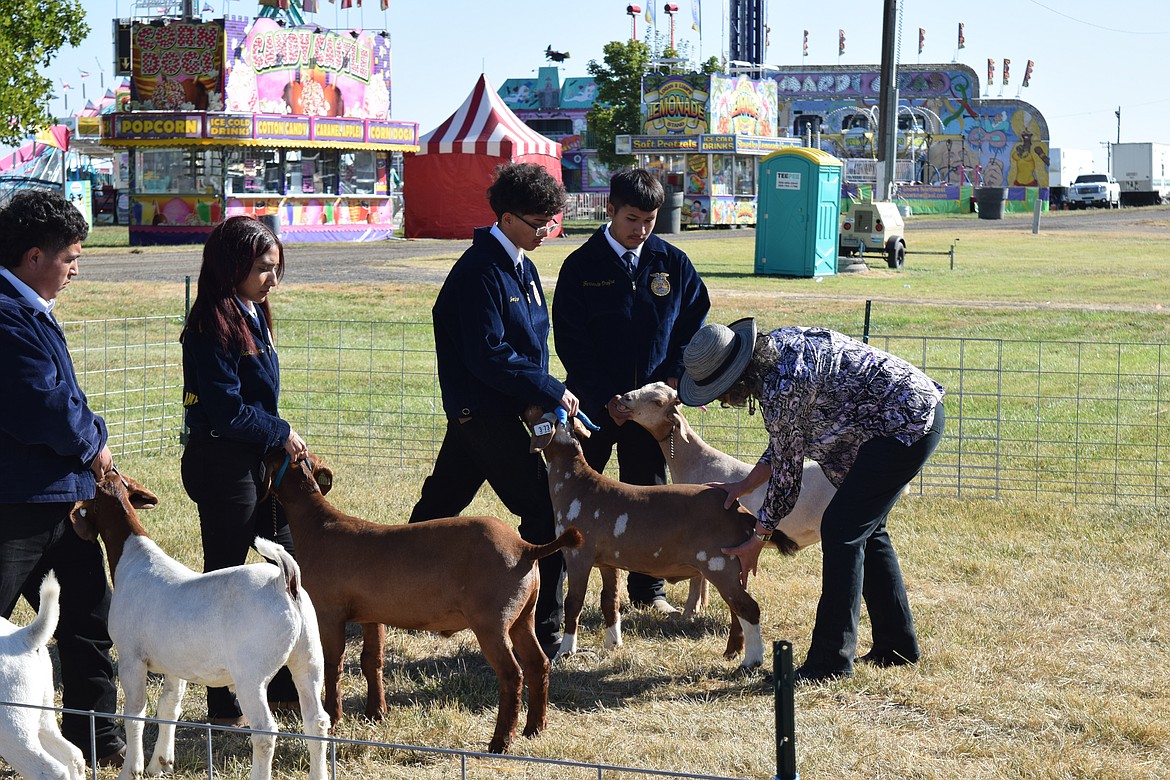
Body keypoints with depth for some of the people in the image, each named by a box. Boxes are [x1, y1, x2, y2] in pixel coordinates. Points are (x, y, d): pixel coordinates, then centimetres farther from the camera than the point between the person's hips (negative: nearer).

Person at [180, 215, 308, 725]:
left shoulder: (253, 314, 10)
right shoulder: (212, 326, -18)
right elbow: (226, 410, -22)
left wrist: (280, 443, 8)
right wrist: (281, 434, -11)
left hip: (260, 462, 9)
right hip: (223, 465, -9)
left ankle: (284, 687, 25)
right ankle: (222, 706, 9)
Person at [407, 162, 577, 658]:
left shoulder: (521, 265, 11)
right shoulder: (481, 271, -19)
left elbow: (528, 340, 18)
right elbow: (488, 356, -24)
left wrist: (545, 393, 4)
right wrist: (550, 392, -20)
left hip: (486, 410, 10)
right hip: (484, 409, -10)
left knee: (441, 503, 18)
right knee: (545, 511, -8)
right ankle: (544, 632, -3)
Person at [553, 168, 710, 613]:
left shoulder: (673, 264, 1)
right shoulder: (581, 266, -6)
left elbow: (696, 322, 8)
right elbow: (569, 339, -7)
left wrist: (672, 377, -6)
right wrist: (606, 398, -12)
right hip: (593, 403, -2)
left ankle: (648, 589, 18)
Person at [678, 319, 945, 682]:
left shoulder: (782, 387, -25)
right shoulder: (776, 346, 3)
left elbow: (786, 471, -12)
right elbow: (786, 444, 15)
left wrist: (757, 540, -2)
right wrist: (744, 485, 13)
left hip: (905, 428, -11)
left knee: (841, 530, -9)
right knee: (865, 529, 17)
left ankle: (831, 659, -5)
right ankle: (898, 646, 26)